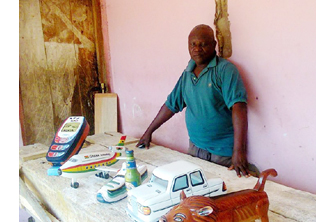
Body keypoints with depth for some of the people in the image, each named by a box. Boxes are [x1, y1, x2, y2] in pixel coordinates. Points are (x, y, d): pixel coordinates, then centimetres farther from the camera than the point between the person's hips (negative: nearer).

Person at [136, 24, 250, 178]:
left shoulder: (225, 70, -12)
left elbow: (238, 107, -23)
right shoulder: (187, 74, 8)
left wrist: (239, 151, -32)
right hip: (195, 147, 5)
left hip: (223, 153, -5)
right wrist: (148, 132, 18)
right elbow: (171, 105, 16)